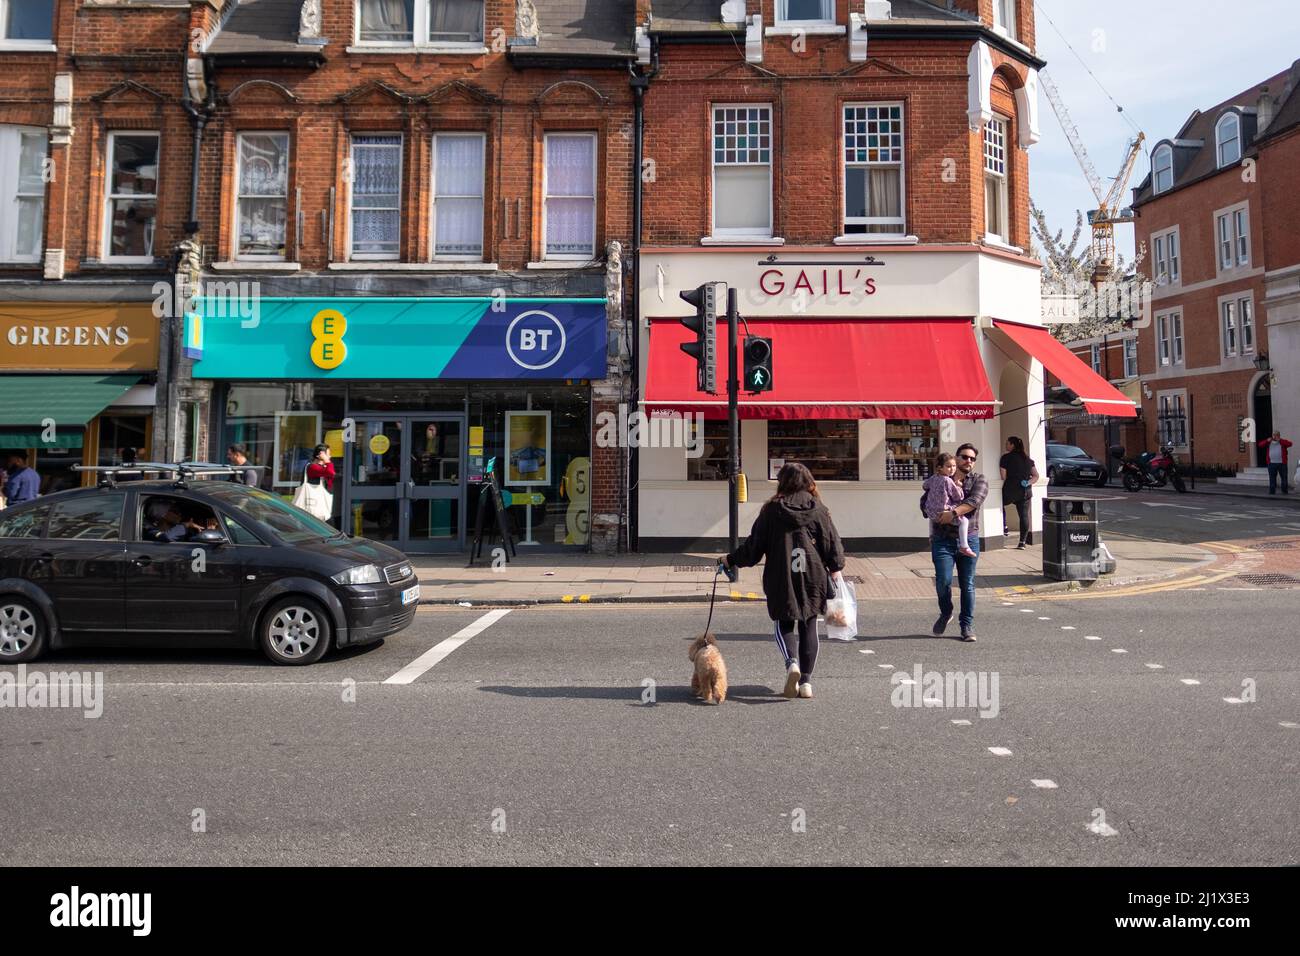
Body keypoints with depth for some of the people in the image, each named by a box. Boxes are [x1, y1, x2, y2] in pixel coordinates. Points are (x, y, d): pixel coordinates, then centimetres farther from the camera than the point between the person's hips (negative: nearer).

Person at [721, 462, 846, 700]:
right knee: (809, 627, 11)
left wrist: (731, 560, 11)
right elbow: (833, 544, 2)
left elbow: (754, 546, -2)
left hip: (781, 580, -1)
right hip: (813, 578, 2)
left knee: (784, 625, 13)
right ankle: (806, 681, 11)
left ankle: (792, 663, -13)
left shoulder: (772, 510, -5)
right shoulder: (818, 510, -1)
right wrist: (836, 569, 17)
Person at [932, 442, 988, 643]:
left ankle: (967, 625, 17)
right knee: (943, 581, -9)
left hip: (969, 539, 0)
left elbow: (975, 500, -14)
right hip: (942, 539, 0)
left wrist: (954, 512, -27)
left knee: (967, 584, 5)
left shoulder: (979, 481, 6)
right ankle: (945, 613, 20)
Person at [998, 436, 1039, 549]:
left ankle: (1005, 528, 11)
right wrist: (1028, 483, 3)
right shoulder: (1028, 459, 13)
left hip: (1011, 490, -5)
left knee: (1000, 505, 23)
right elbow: (1036, 476, 12)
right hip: (1026, 492, 5)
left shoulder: (1006, 458, -6)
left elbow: (1003, 476, -10)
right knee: (1024, 516, 4)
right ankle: (1022, 542, 4)